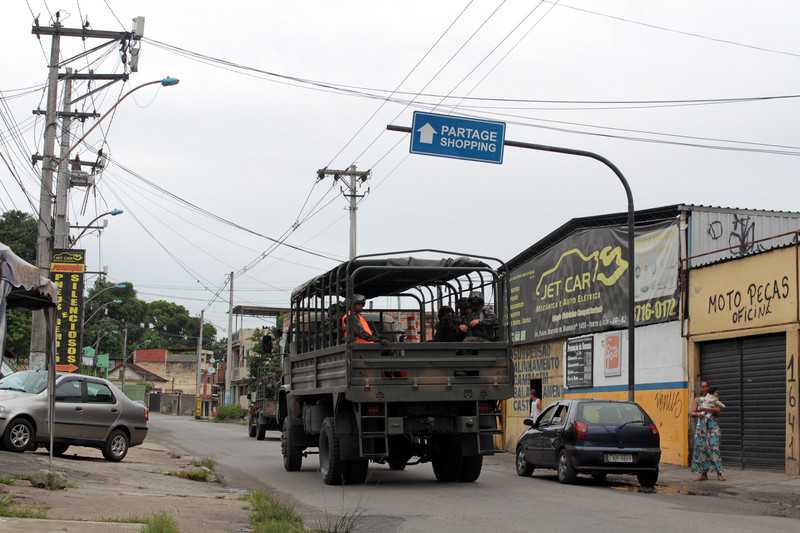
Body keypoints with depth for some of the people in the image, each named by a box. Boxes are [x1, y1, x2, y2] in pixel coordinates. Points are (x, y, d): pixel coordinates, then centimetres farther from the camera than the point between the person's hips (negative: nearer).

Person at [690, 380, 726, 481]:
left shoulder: (713, 398, 8)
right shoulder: (698, 400, 14)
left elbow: (718, 410, -6)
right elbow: (692, 413, 6)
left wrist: (706, 409, -16)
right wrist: (698, 414, -15)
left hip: (712, 425, -3)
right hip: (701, 425, 3)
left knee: (714, 447, -11)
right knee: (701, 448, -2)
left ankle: (719, 472, -11)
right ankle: (703, 473, 3)